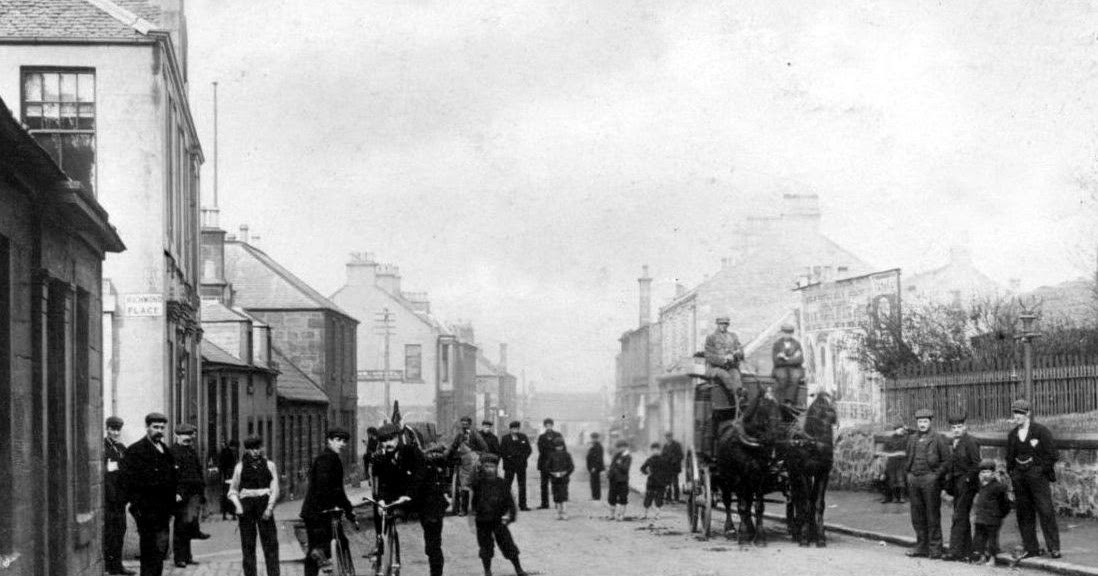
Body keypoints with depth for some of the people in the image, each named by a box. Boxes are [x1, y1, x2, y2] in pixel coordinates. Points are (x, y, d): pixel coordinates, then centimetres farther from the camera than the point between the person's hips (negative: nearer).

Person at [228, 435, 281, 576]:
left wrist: (270, 507, -9)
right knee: (247, 545, 1)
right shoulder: (240, 467, 8)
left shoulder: (269, 465, 8)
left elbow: (275, 489, 4)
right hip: (246, 505, 0)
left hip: (264, 505, 0)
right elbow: (233, 491, 12)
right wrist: (238, 506, -5)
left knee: (271, 543, -5)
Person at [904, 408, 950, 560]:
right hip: (914, 479, 5)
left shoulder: (937, 439, -2)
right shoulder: (912, 439, 13)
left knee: (932, 515, -3)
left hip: (930, 480, -5)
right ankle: (921, 546, 16)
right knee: (917, 515, 7)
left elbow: (946, 460, -3)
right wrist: (908, 473, 10)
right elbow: (908, 458, 24)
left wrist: (936, 475, -12)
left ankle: (935, 548, 1)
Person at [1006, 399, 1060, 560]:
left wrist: (1042, 470, -8)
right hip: (1019, 478, 5)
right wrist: (1011, 473, 7)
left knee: (1046, 512, -6)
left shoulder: (1041, 431, -5)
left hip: (1037, 475, -5)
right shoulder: (1012, 435, 11)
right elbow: (1009, 457, 19)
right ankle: (1031, 548, 11)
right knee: (1024, 514, 5)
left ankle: (1054, 548, -2)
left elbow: (1052, 454, -6)